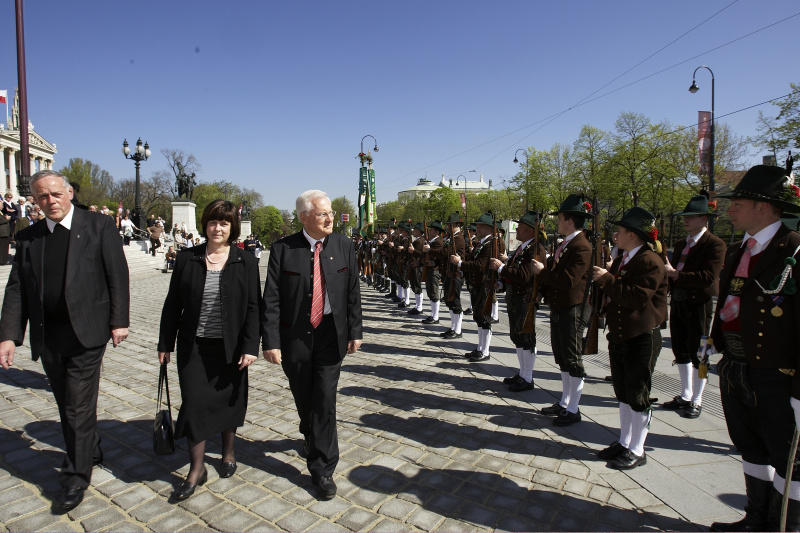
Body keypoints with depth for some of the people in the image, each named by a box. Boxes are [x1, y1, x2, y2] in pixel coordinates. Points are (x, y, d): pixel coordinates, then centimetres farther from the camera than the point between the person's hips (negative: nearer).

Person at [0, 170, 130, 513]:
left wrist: (119, 321, -8)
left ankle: (76, 478, 16)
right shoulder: (28, 237, 8)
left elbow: (118, 276, -5)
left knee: (79, 407, 1)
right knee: (68, 405, 18)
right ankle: (90, 452, 39)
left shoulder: (99, 227, -4)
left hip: (86, 333, -5)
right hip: (47, 336, 5)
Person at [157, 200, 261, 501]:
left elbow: (253, 307, -5)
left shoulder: (245, 262, -3)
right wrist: (165, 344, 5)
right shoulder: (187, 259, 1)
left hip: (230, 347, -1)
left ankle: (228, 453, 36)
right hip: (194, 347, 1)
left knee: (229, 400, 13)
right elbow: (172, 304, 5)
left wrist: (250, 346, -11)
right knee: (194, 403, 1)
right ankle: (197, 469, 19)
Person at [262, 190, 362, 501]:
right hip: (295, 336, 0)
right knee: (303, 398, 18)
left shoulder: (344, 246, -2)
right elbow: (271, 300, -8)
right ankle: (312, 436, 50)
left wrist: (355, 332, 1)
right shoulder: (283, 249, -8)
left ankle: (322, 470, 15)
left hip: (331, 336, 0)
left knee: (325, 402, 0)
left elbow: (353, 292, 3)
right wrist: (270, 341, -13)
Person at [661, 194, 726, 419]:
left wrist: (676, 274, -25)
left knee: (698, 354, 3)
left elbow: (709, 276, -22)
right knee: (680, 352, 14)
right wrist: (665, 271, -7)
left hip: (700, 306, -7)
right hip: (678, 304, 7)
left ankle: (696, 400, 17)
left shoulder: (715, 244, -10)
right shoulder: (681, 244, 14)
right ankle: (685, 395, 29)